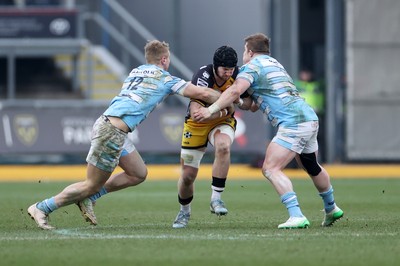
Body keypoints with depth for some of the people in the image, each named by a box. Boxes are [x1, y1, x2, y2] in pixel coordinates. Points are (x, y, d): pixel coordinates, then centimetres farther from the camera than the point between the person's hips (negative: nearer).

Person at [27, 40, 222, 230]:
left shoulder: (135, 72, 21)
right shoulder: (165, 79, 1)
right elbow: (203, 94, 0)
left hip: (106, 123, 9)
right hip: (112, 133, -9)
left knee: (139, 173, 16)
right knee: (93, 185, -1)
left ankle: (88, 197, 16)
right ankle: (42, 208, 2)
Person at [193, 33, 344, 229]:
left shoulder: (253, 65, -1)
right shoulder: (274, 63, 26)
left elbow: (235, 90, -19)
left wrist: (211, 109, -18)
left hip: (293, 124, -9)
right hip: (310, 118, 9)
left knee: (271, 169, -13)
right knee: (312, 167, 28)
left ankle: (297, 216, -24)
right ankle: (331, 209, 45)